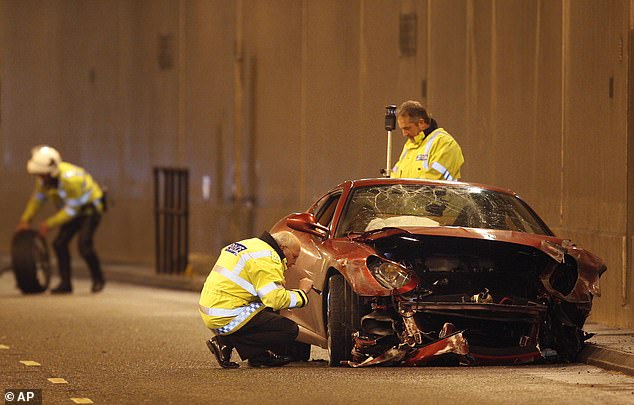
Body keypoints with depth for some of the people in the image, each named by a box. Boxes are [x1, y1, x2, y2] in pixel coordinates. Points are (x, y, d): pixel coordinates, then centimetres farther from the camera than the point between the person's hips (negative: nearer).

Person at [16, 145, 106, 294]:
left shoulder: (71, 178, -37)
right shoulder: (43, 178, -13)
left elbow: (72, 209, -29)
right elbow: (37, 198, 4)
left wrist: (49, 224, -25)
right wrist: (25, 220, -3)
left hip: (90, 208, -8)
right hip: (75, 213, 8)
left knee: (84, 245, -21)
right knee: (59, 244, -5)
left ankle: (98, 279, -1)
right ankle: (65, 283, 3)